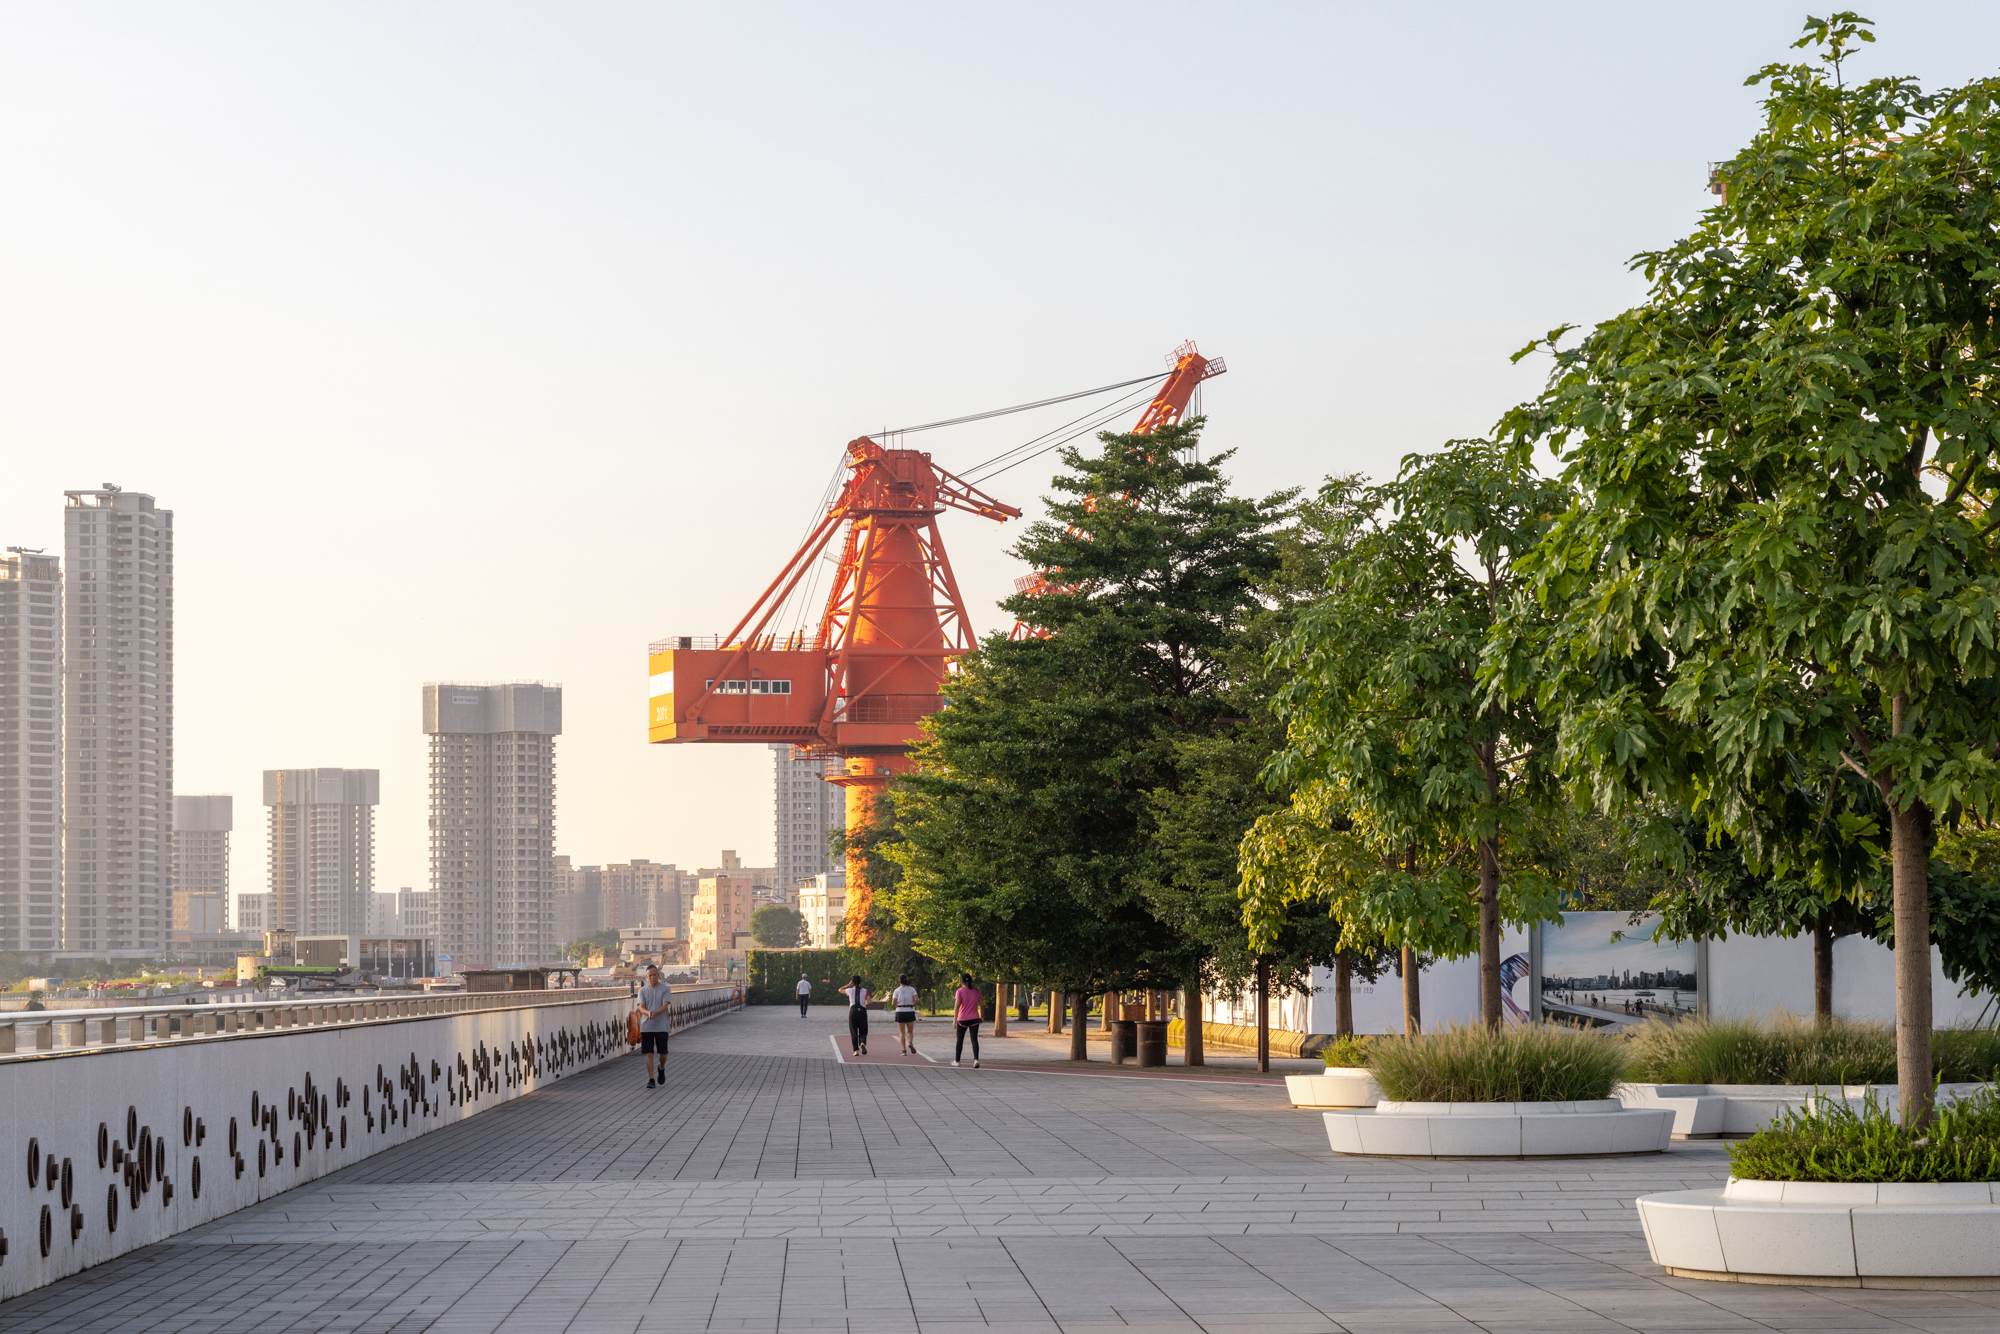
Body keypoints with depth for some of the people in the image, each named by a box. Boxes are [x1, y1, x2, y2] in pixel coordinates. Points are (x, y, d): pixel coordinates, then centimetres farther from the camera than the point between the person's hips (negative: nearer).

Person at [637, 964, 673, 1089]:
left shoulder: (665, 989, 0)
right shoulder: (643, 990, 6)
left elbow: (665, 1006, -11)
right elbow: (641, 1007, -2)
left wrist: (655, 1014, -30)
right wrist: (648, 1013, -26)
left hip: (662, 1027, -1)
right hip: (646, 1027, 1)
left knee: (663, 1053, 4)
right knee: (649, 1053, -4)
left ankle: (661, 1068, 35)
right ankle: (651, 1079, -1)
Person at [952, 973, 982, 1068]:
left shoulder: (960, 991, -7)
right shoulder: (976, 991, 4)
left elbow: (957, 1006, -13)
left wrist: (954, 1020, -13)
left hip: (962, 1019, -2)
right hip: (974, 1019, 2)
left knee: (960, 1040, 14)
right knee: (974, 1040, -3)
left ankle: (957, 1060, 25)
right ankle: (976, 1059, -22)